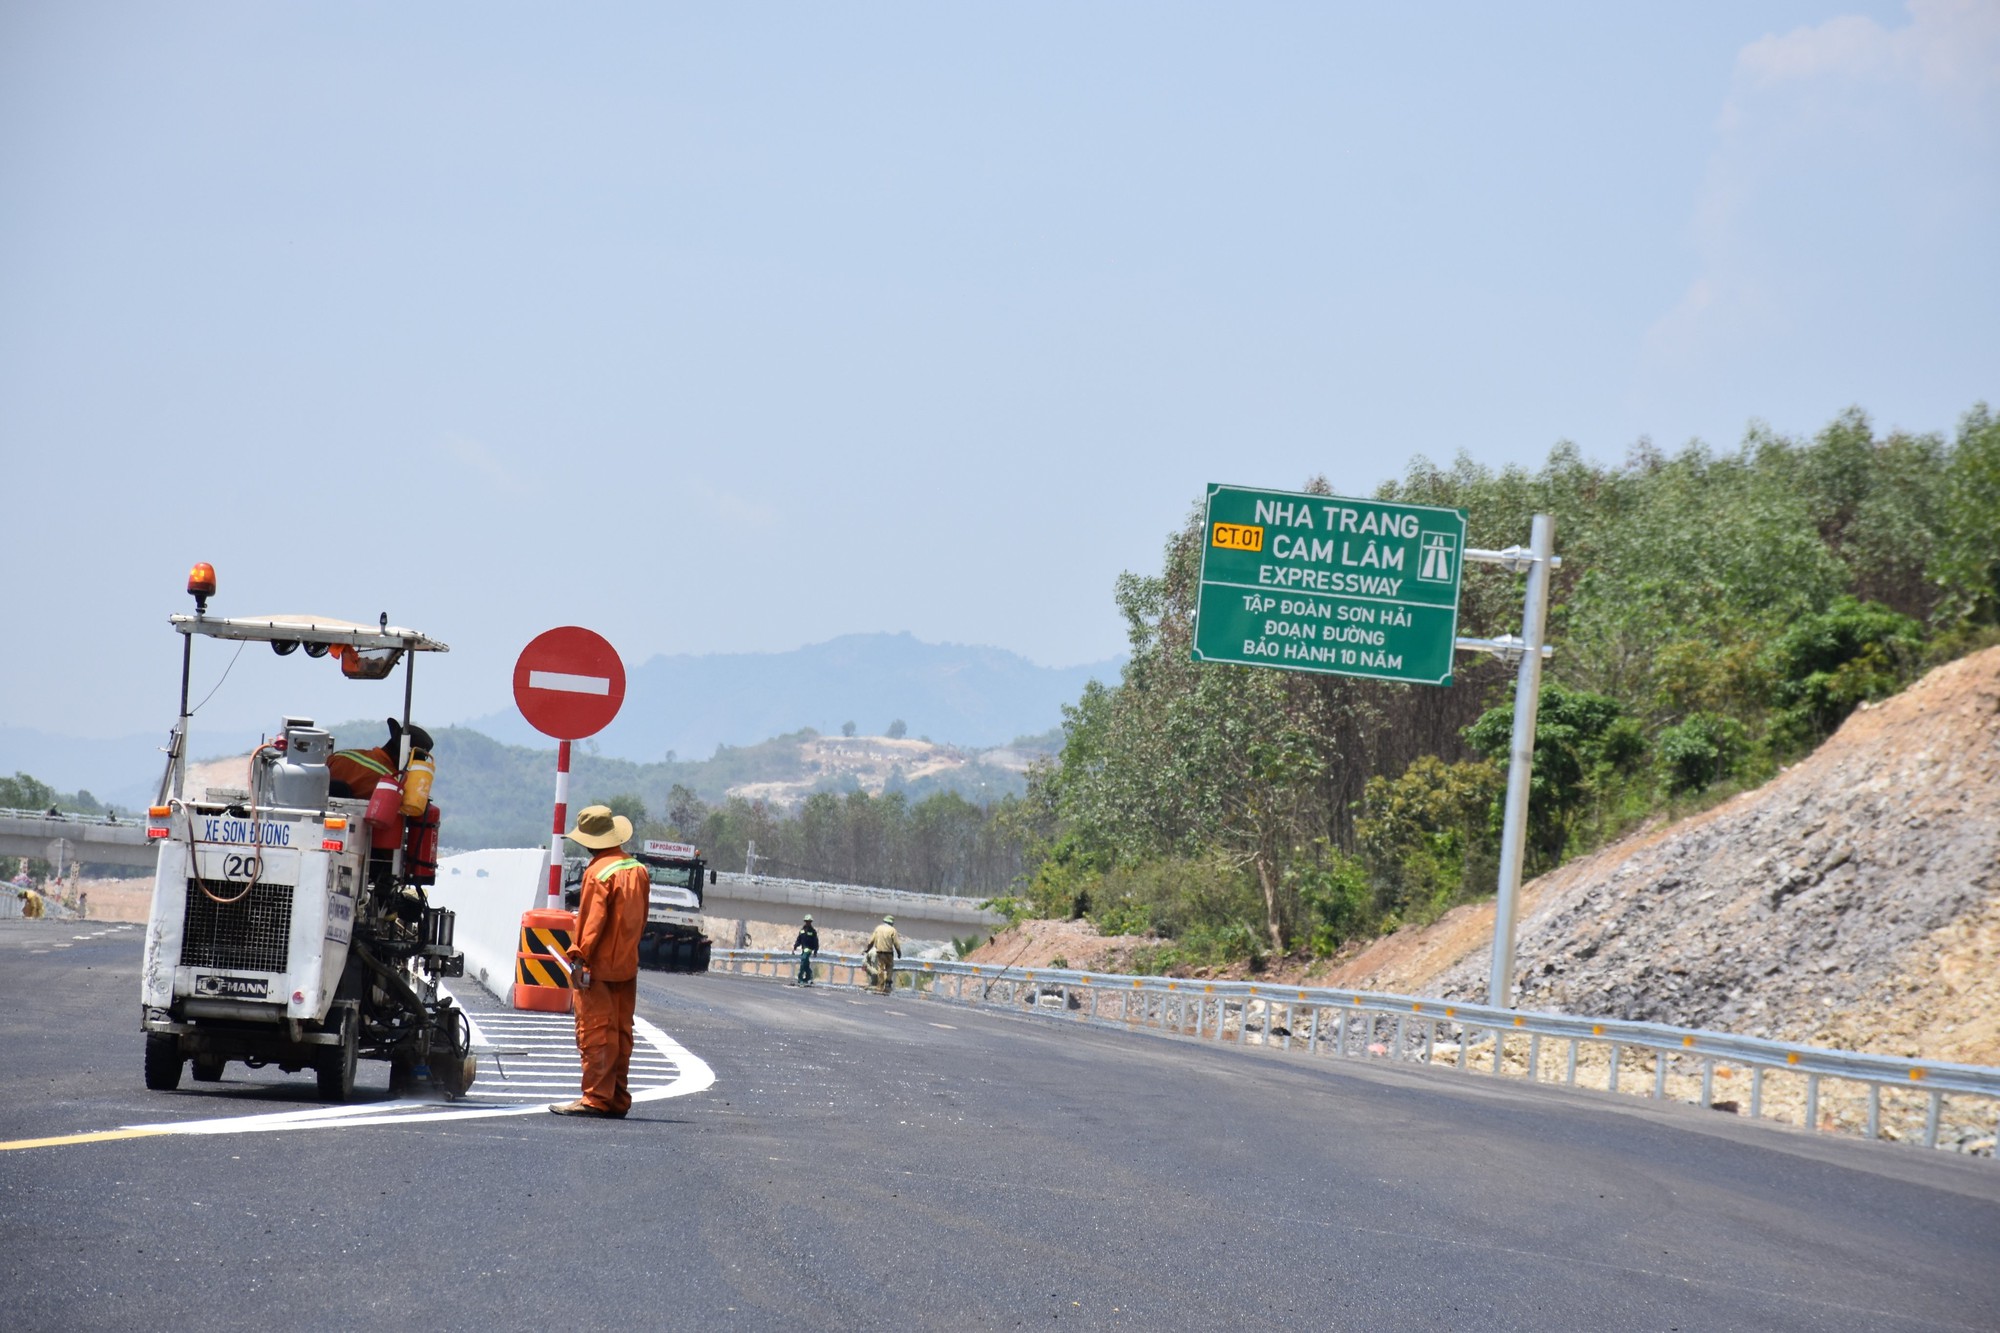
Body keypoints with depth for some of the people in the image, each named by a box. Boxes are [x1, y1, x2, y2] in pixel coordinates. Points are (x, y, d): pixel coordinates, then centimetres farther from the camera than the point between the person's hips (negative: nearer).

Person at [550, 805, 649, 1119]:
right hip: (628, 965, 8)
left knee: (595, 1033, -5)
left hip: (598, 966, -8)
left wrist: (579, 956, -17)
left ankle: (596, 1098, -7)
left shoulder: (598, 872, -14)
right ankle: (618, 1099, 13)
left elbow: (592, 920, -18)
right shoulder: (638, 870, 10)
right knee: (621, 1032, 10)